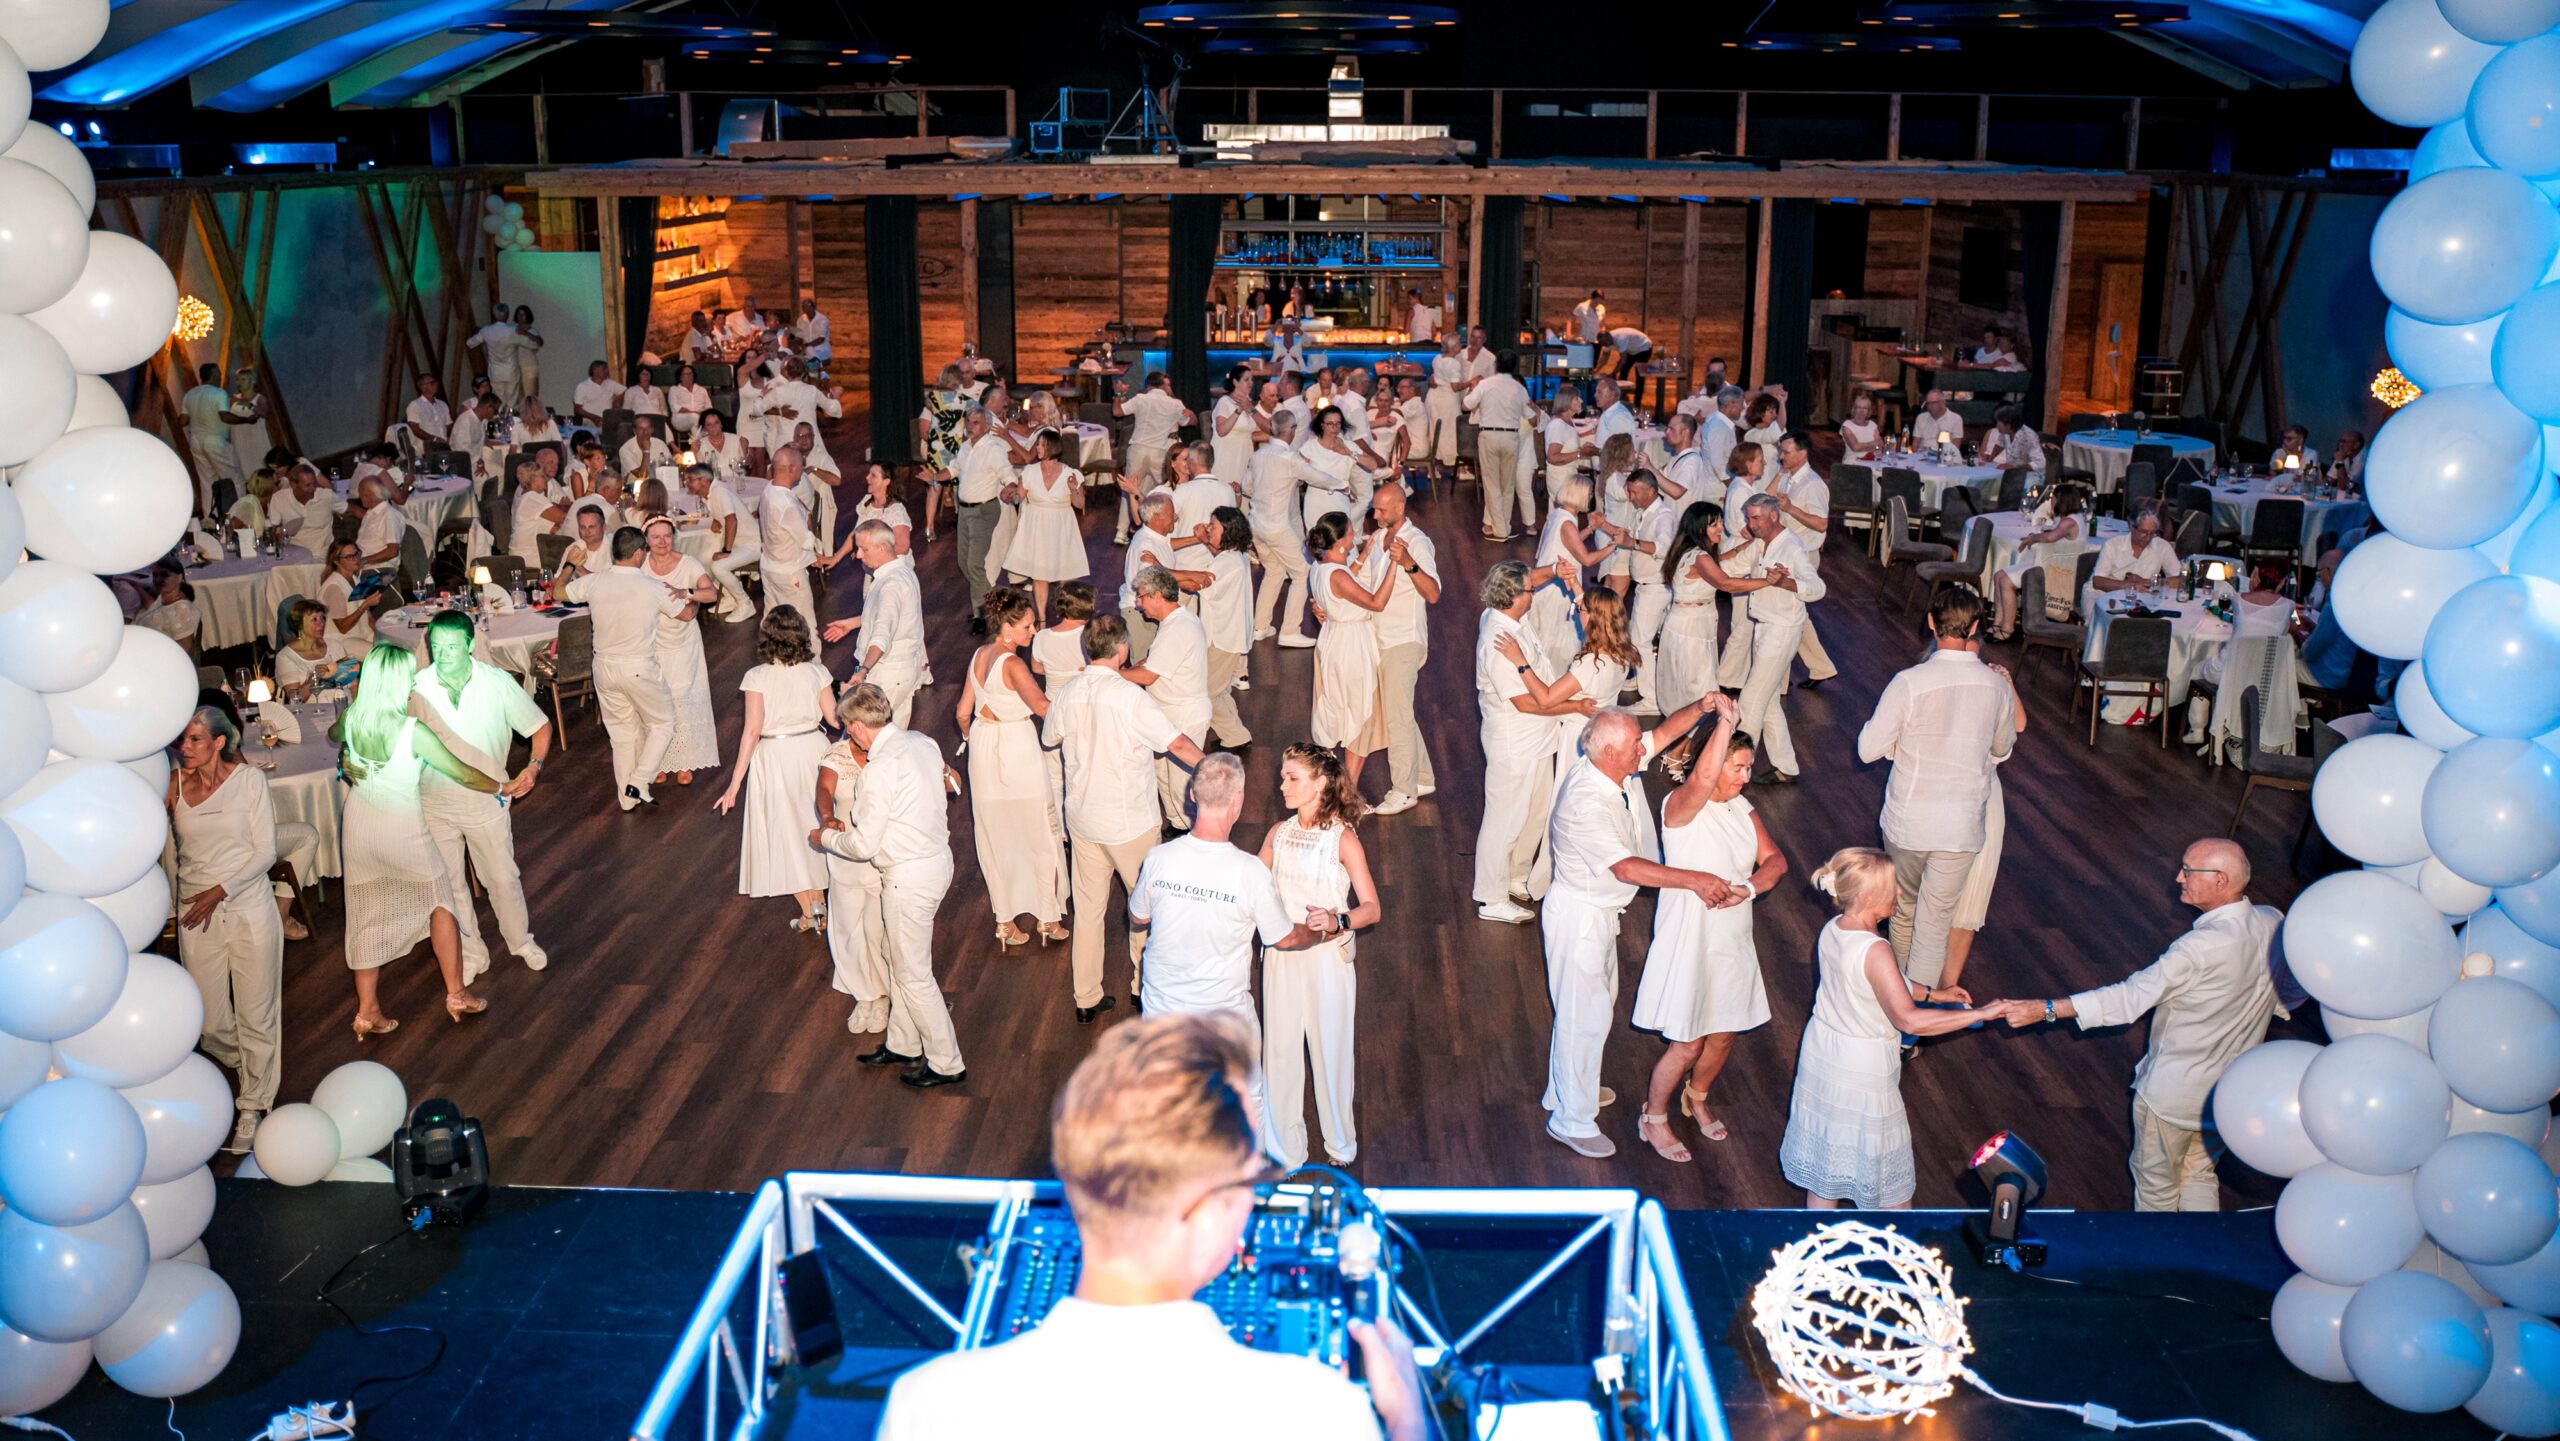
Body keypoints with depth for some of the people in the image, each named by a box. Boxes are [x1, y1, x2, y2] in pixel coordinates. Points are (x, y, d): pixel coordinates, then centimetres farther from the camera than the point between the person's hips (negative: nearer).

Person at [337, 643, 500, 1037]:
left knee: (366, 915, 14)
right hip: (402, 828, -5)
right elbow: (462, 773, -17)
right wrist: (498, 786, 0)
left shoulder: (353, 718, -10)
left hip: (359, 823, 5)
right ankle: (456, 994, 24)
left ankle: (368, 1011, 19)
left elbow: (334, 736, 16)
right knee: (440, 901, 17)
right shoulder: (412, 731, -26)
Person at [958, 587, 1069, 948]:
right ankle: (1047, 917, 19)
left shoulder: (978, 656, 2)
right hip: (1018, 750, -7)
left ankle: (1005, 921, 22)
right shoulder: (1012, 664, -21)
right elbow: (1043, 707, -36)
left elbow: (963, 713, 11)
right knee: (1037, 834, 9)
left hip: (984, 748, 7)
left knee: (996, 837, 15)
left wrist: (970, 738, 27)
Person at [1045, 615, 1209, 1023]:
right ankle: (1143, 985, 28)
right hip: (1129, 820, -5)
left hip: (1081, 817, 5)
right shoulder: (1130, 698, -21)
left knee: (1088, 906, 15)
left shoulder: (1065, 694, -5)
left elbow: (1049, 738, 13)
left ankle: (1086, 998, 22)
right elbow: (1178, 744, -19)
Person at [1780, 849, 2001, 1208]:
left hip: (1821, 1053, 8)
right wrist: (1979, 1014, -30)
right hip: (1863, 1067, -7)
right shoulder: (1874, 950, -30)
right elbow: (1908, 1019, -36)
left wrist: (1932, 993, 14)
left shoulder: (1831, 931, -4)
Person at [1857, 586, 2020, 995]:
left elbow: (1869, 749, -13)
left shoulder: (1909, 683, -19)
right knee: (1935, 923, 7)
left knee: (1903, 908, 22)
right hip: (1961, 825, 1)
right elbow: (2002, 748, 12)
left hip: (1907, 820, 0)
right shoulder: (1998, 686, -7)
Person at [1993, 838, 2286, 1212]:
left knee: (2156, 1185, 17)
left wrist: (2045, 1010, -31)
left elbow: (2130, 998, -32)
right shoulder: (2274, 925, -10)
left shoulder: (2201, 948, -33)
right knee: (2200, 1174, 27)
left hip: (2175, 1094, -7)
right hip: (2233, 1092, 7)